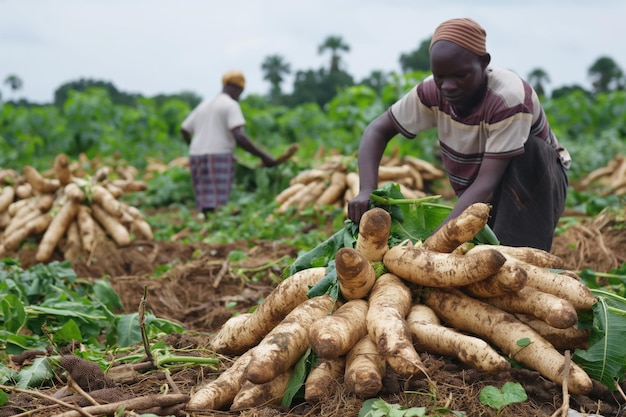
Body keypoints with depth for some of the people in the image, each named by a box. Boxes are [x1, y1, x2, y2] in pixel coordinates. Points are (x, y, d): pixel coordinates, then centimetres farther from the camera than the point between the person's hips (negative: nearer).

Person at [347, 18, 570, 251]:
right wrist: (367, 191, -29)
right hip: (483, 202, 4)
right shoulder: (433, 92, -18)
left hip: (539, 189, -4)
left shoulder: (509, 98, -33)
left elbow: (486, 183, -38)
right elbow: (378, 130, -11)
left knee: (529, 149, -35)